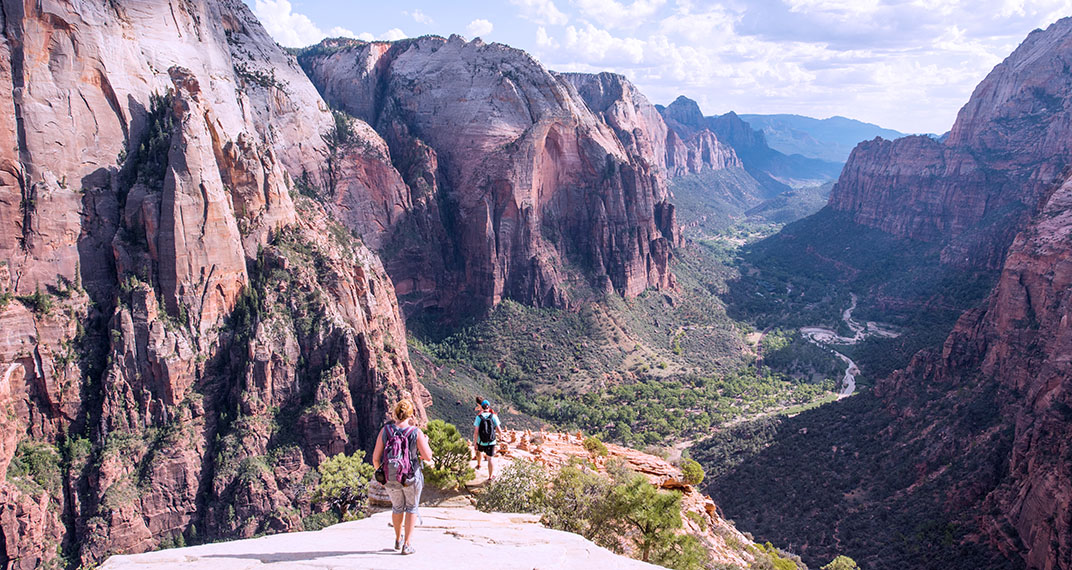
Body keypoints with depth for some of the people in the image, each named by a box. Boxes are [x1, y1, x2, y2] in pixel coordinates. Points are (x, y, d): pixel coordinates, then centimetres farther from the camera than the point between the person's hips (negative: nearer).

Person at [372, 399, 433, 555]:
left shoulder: (385, 431, -10)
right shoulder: (416, 433, -16)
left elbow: (376, 457, -7)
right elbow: (428, 456, -13)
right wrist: (425, 442, 7)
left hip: (391, 479, 2)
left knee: (397, 507, 27)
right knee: (411, 508, 20)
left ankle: (398, 540, 44)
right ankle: (406, 545, 15)